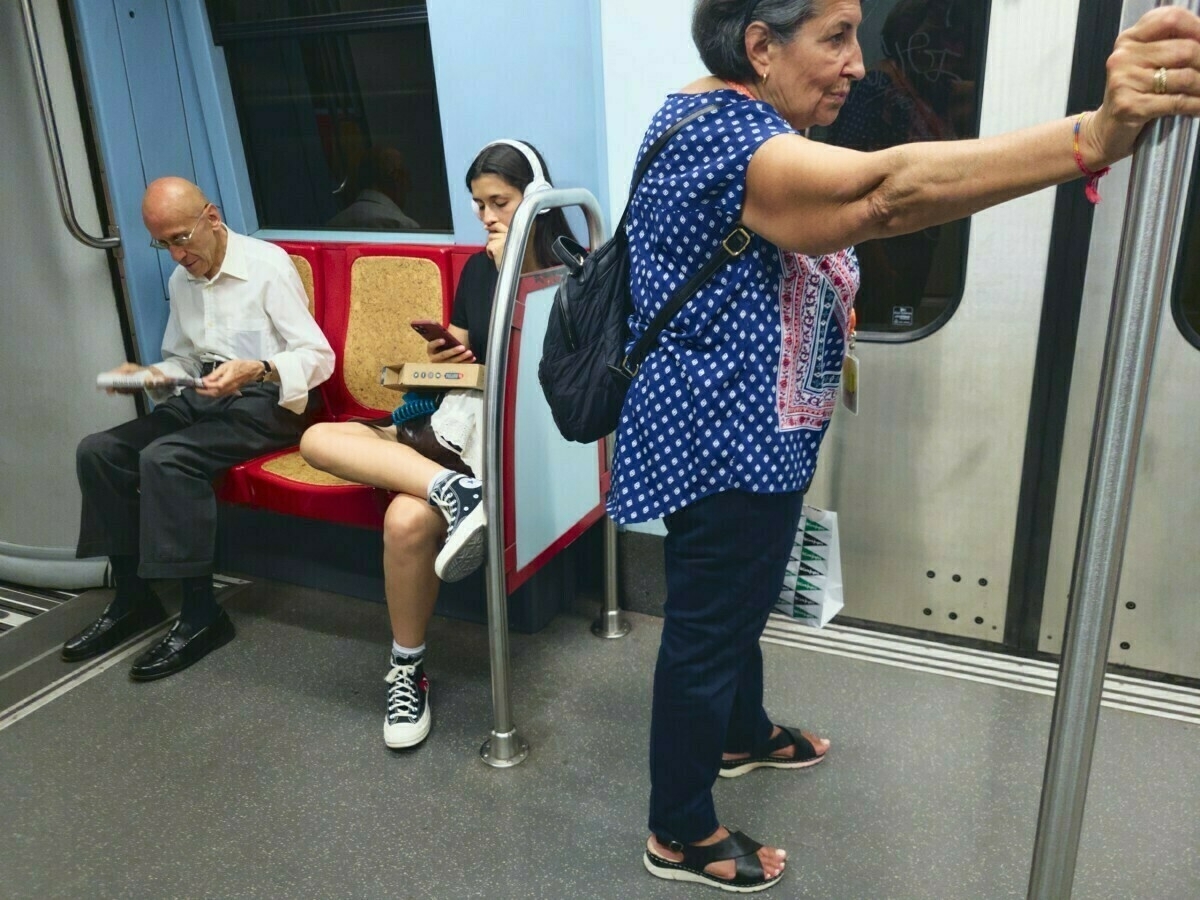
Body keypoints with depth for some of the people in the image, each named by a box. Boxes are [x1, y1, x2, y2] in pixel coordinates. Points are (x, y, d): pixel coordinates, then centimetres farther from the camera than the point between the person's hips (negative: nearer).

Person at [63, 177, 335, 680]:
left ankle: (201, 614, -19)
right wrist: (150, 374, 0)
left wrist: (257, 370, -34)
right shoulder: (180, 280, 14)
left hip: (266, 402, -8)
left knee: (165, 458, -30)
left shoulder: (267, 264, -9)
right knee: (97, 451, -10)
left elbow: (318, 356, -16)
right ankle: (132, 598, 1)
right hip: (204, 395, 8)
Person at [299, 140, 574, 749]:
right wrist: (451, 354, 4)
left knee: (408, 519, -32)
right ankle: (453, 490, -32)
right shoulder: (476, 269, 15)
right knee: (319, 438, -13)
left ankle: (409, 670, -8)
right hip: (460, 421, 7)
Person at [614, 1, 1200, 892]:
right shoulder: (722, 136, -25)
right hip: (724, 439, -11)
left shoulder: (722, 118, 11)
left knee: (743, 601, 26)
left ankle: (742, 734, 49)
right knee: (709, 626, 4)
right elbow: (886, 189, -43)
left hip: (745, 428, 11)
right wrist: (1098, 135, -51)